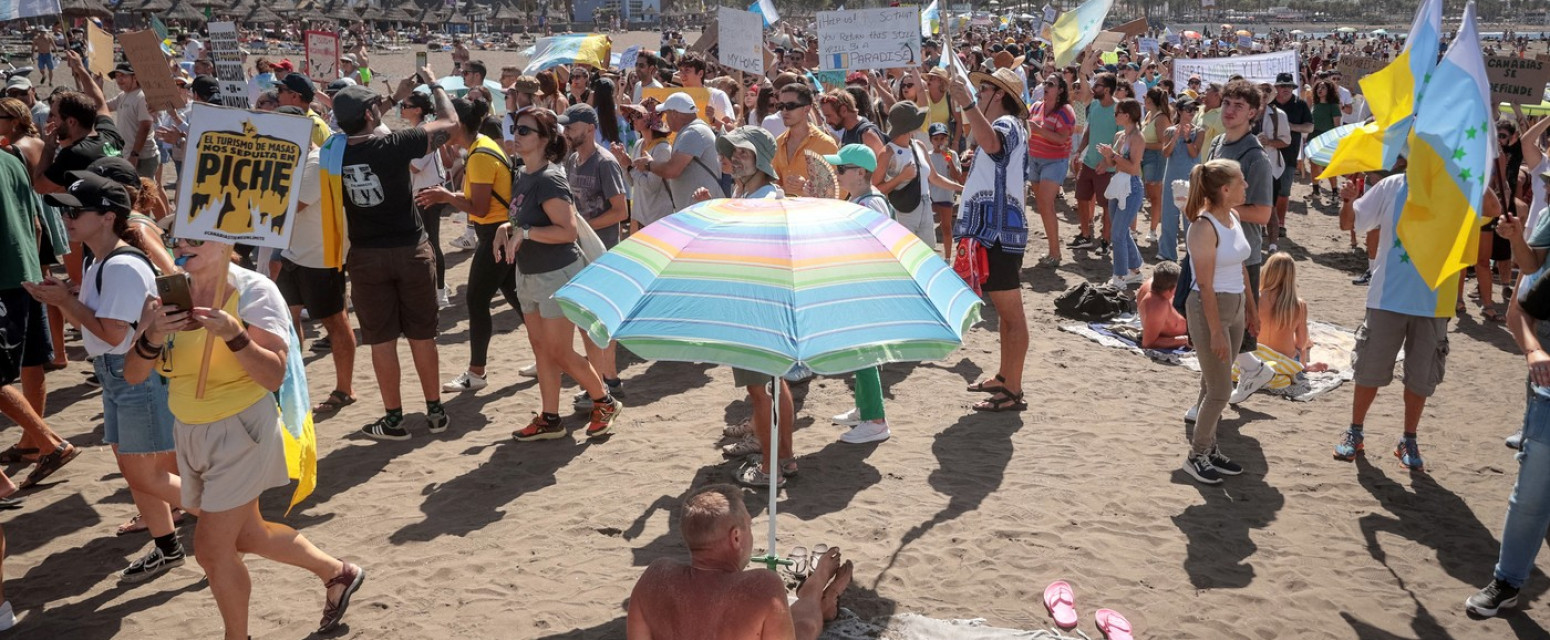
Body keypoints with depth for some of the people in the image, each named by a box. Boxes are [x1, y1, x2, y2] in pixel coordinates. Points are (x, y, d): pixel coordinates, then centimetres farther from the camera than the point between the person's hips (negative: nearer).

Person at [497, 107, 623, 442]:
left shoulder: (549, 179, -20)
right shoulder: (522, 176, 8)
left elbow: (567, 230, -26)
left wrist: (523, 232, -25)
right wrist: (506, 229, 3)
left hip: (557, 275, -9)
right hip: (529, 274, 9)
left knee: (560, 352, -2)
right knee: (541, 348, 12)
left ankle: (605, 403, 18)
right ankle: (549, 419, 21)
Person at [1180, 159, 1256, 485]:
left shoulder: (1234, 218, 6)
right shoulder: (1204, 227, -20)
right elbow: (1205, 285, -20)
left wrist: (1251, 308, 18)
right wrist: (1216, 331, -20)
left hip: (1234, 306, 8)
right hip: (1209, 309, -8)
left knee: (1214, 384, 16)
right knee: (1220, 390, -1)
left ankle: (1210, 449, 26)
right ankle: (1196, 456, 14)